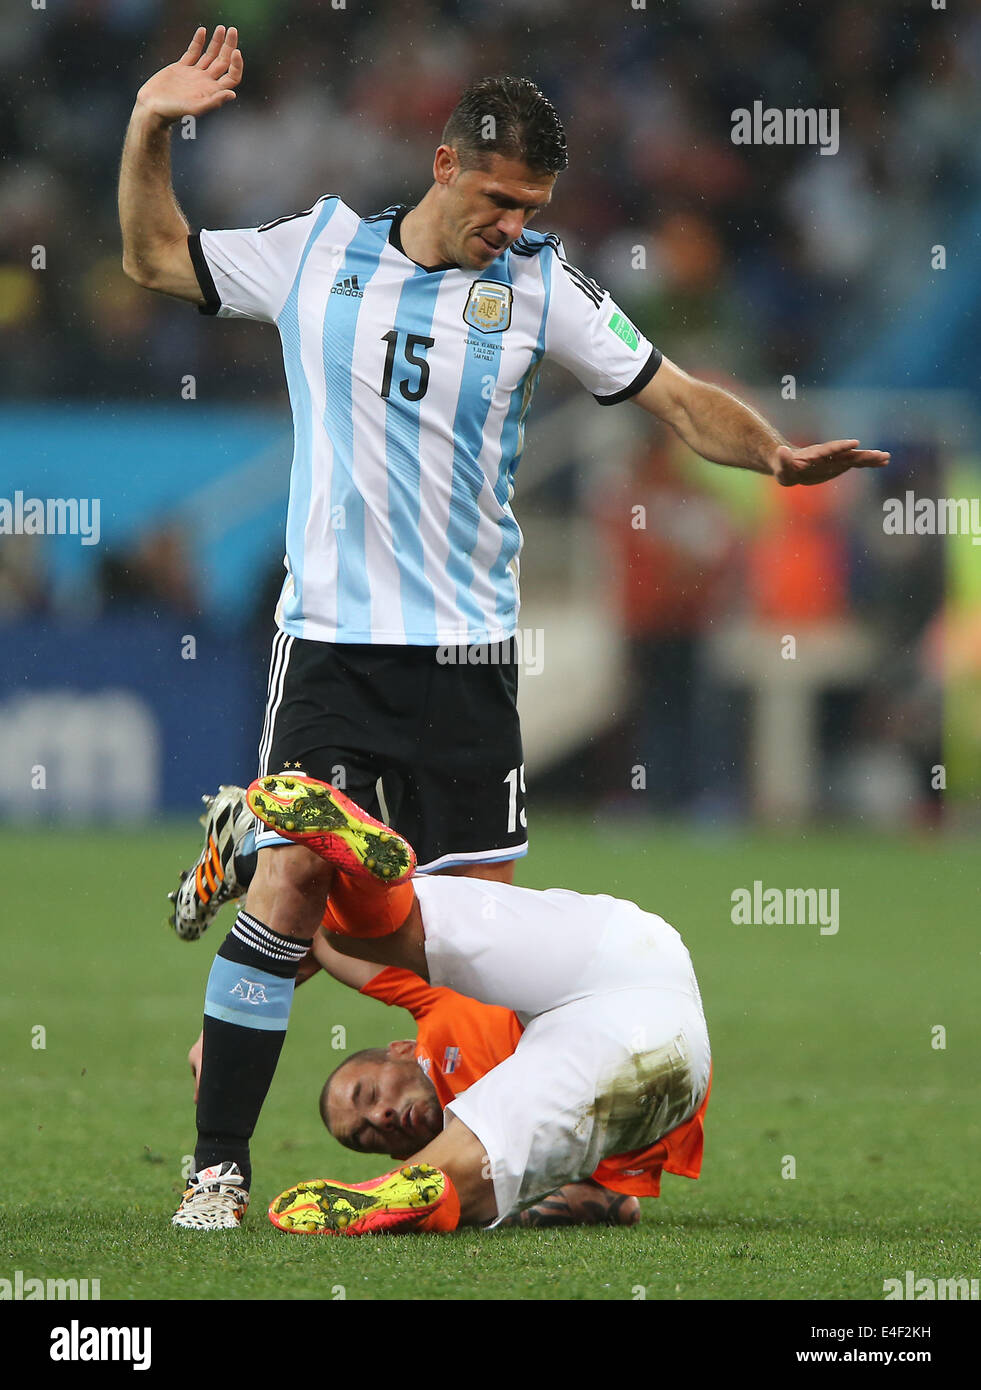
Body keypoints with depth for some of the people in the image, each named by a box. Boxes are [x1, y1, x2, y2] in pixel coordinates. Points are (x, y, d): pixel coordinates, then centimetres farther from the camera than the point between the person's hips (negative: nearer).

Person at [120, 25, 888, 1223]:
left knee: (484, 904, 3)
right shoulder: (318, 252, 3)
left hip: (465, 649, 1)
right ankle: (218, 1159, -6)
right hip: (330, 637, -1)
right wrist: (150, 130, 4)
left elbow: (677, 397, 2)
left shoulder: (538, 284, 2)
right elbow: (153, 259, 17)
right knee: (292, 878, -12)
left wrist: (773, 453, -15)